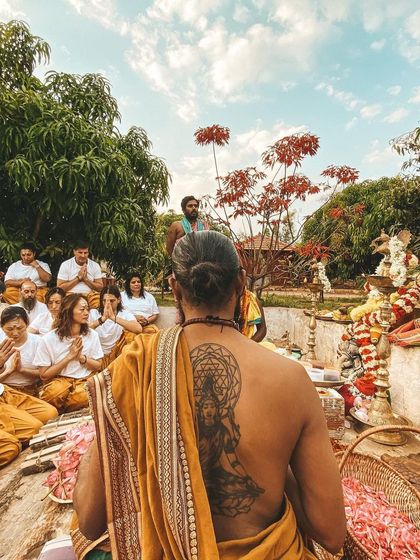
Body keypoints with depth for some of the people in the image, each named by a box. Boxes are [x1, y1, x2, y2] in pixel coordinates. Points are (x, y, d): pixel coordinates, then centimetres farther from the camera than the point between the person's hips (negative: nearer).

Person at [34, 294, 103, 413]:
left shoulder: (92, 335, -2)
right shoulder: (48, 339, -10)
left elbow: (98, 366, 6)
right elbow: (44, 375, -5)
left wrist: (81, 357, -13)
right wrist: (69, 357, -15)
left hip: (84, 380, 2)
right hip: (58, 380, -1)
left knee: (83, 396, -34)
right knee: (57, 391, -37)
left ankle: (59, 411, -1)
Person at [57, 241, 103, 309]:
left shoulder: (95, 265, 8)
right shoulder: (65, 265, 4)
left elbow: (100, 288, 7)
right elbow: (60, 288, -1)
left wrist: (86, 279, -7)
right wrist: (78, 278, -8)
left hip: (89, 294, 1)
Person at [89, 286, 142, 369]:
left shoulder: (125, 314, -5)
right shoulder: (93, 313, -1)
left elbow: (139, 329, -26)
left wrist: (113, 317, -34)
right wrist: (103, 318, -35)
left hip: (117, 356, 1)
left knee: (131, 334, -19)